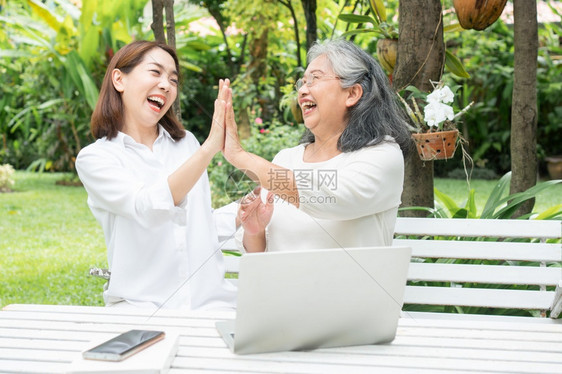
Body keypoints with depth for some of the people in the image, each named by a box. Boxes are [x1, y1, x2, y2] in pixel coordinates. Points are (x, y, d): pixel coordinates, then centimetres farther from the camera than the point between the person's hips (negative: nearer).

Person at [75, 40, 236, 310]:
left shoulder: (186, 143, 16)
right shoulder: (94, 158, 0)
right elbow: (149, 209, -19)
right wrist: (209, 148, -26)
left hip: (211, 301, 3)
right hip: (140, 306, -3)